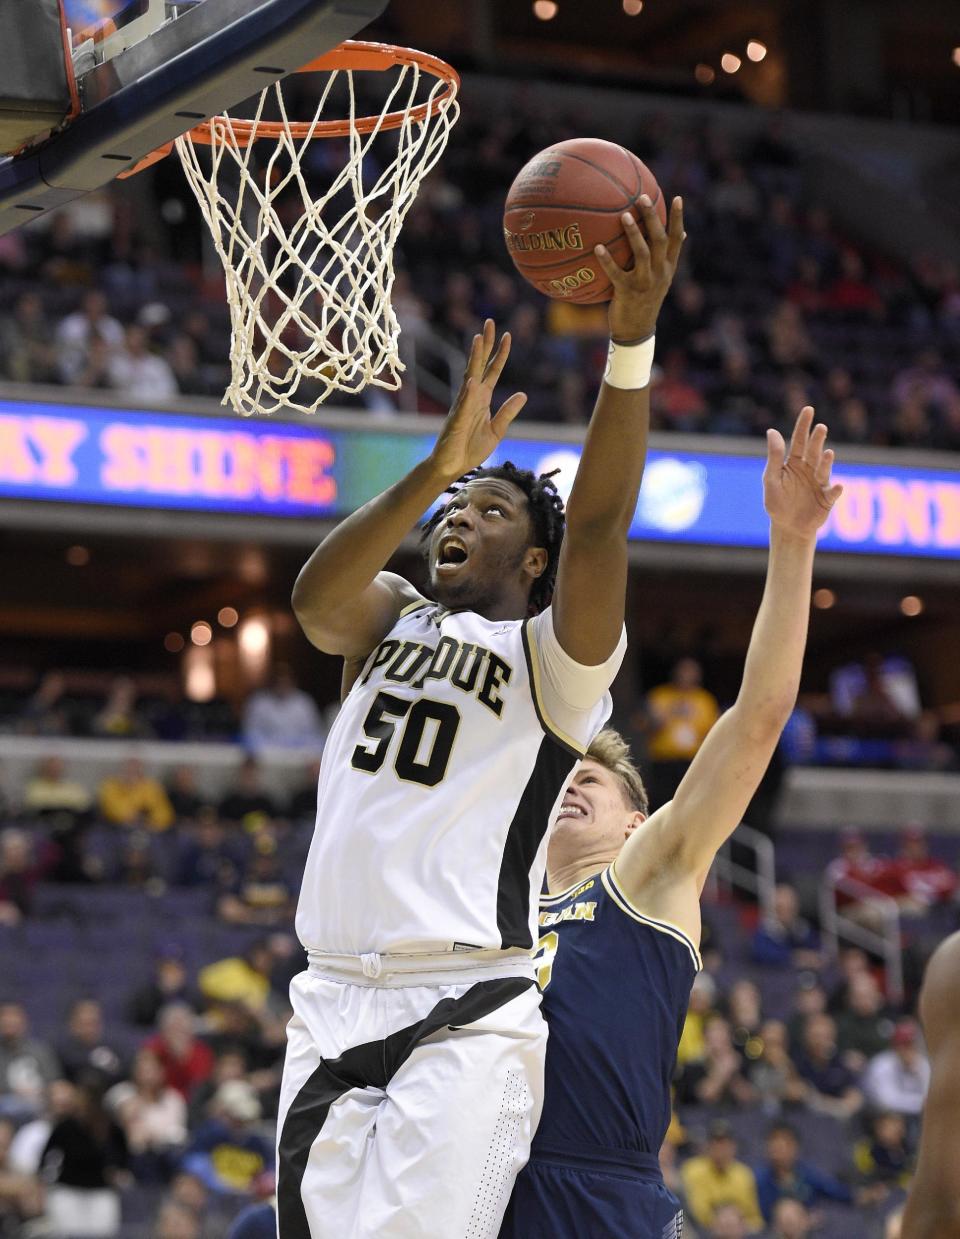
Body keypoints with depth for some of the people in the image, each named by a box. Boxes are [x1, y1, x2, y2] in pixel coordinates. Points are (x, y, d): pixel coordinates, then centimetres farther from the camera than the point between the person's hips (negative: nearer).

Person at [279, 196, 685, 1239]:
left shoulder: (555, 654, 4)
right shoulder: (388, 622, 18)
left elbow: (597, 526, -14)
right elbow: (314, 597, -5)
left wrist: (632, 340, -27)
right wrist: (435, 469, -20)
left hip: (467, 1019, -5)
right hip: (331, 1005, 5)